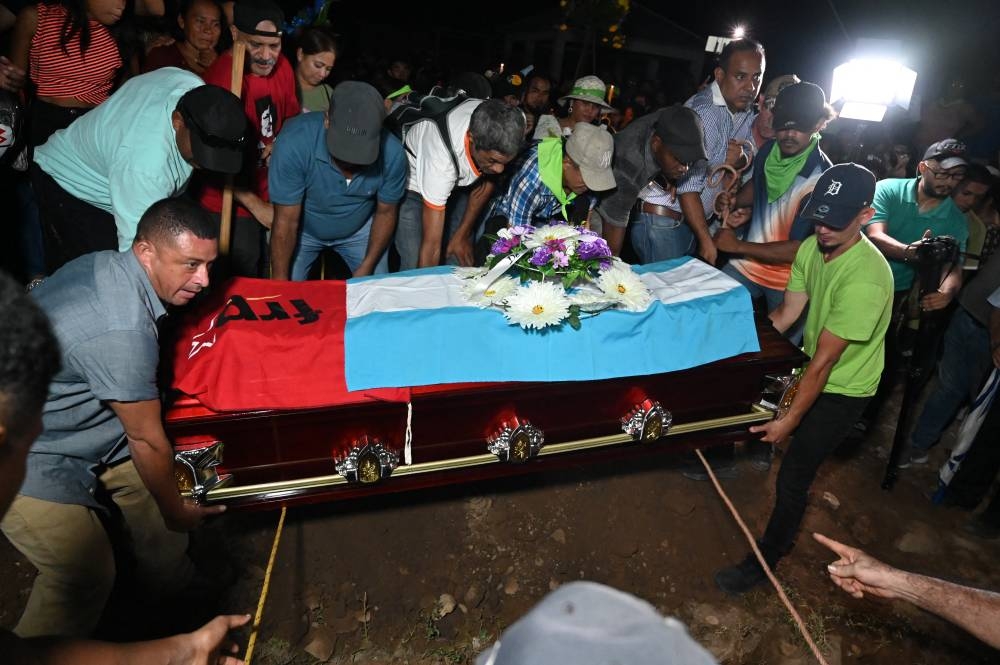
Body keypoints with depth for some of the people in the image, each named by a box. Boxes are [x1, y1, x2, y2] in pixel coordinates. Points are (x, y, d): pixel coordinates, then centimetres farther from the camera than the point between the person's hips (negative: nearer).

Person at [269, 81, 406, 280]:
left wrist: (366, 268, -14)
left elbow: (386, 212, -10)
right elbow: (286, 221, -25)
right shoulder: (294, 143, -34)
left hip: (360, 230, 1)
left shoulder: (392, 154, -27)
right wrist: (279, 282, -24)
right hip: (303, 230, -1)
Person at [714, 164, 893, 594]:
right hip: (812, 367, 8)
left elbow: (824, 361, -29)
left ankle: (764, 561, 20)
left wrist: (791, 419, -22)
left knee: (793, 476, -3)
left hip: (843, 389, -8)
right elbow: (785, 313, -3)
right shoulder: (812, 248, -10)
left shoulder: (866, 278, -33)